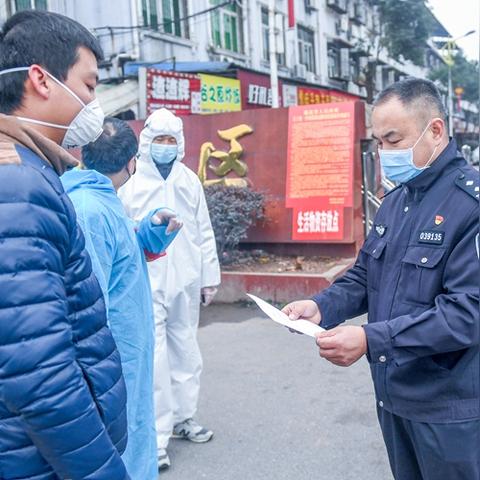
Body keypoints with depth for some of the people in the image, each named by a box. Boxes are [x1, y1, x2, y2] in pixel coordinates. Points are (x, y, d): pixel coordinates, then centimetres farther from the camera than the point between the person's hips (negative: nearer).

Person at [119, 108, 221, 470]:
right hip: (147, 284, -4)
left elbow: (204, 231, 10)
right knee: (154, 358, -4)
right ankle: (156, 437, 7)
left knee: (186, 352, 15)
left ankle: (183, 418, 32)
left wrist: (210, 275, 9)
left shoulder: (190, 181, 8)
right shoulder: (131, 184, -4)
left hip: (185, 281, 5)